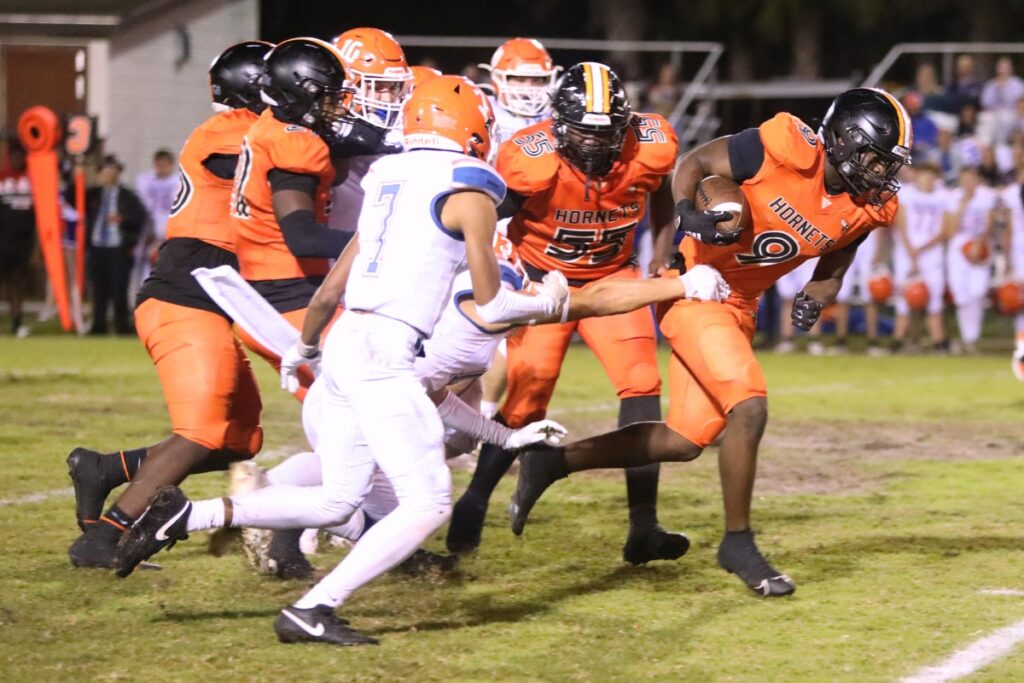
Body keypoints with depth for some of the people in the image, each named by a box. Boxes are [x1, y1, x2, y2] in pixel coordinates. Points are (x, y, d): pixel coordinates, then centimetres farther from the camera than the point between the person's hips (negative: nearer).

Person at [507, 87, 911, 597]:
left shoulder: (869, 207, -5)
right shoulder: (788, 149, -22)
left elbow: (832, 266, 11)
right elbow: (695, 162, -12)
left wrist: (815, 298, -11)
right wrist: (688, 215, -30)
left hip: (740, 305, 8)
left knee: (687, 440, 9)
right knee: (749, 407, -21)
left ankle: (551, 462, 23)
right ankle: (738, 544, -5)